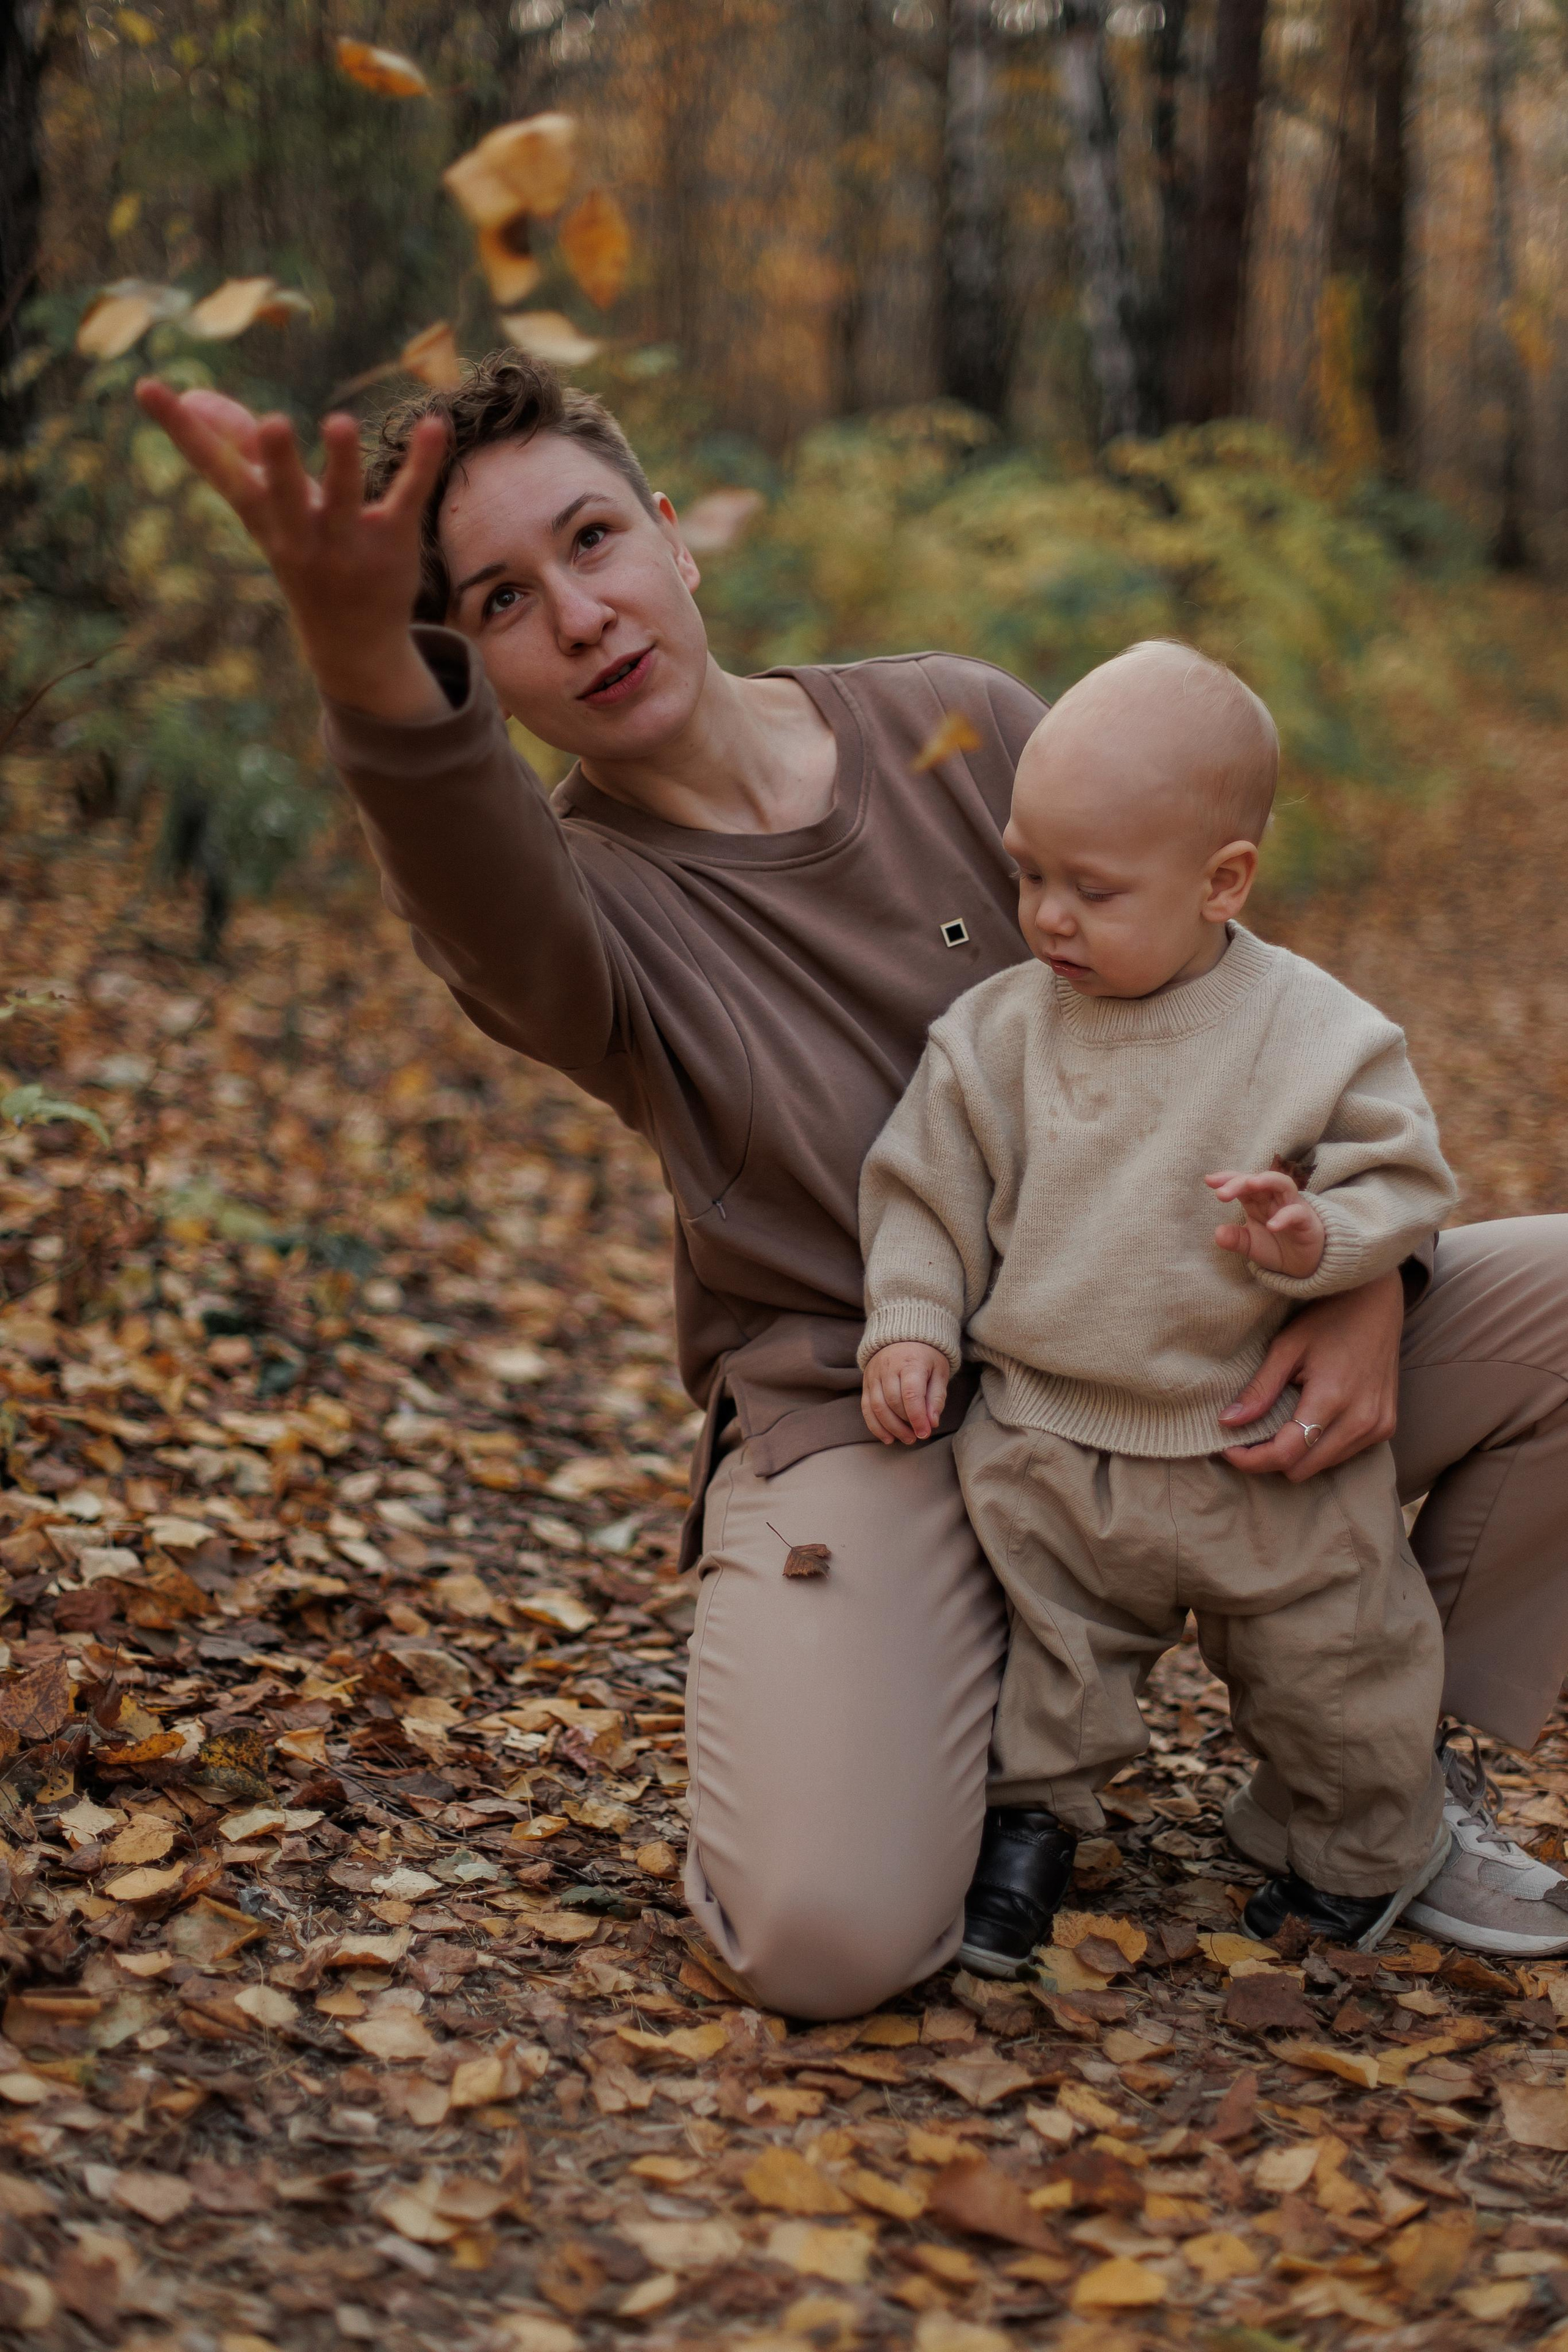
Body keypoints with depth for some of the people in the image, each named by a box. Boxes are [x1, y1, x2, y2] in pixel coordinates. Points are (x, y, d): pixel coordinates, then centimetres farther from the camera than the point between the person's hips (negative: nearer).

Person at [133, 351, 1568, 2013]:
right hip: (857, 1429, -3)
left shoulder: (959, 726, 2)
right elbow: (486, 903, -36)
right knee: (831, 1937, -26)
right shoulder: (566, 893, -8)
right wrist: (360, 656, -58)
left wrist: (1362, 1275, -10)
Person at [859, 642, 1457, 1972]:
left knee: (1330, 1666, 16)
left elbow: (1404, 1181, -9)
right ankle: (1039, 1813, 38)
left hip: (1264, 1459, -1)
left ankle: (1373, 1848, 41)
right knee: (1049, 1641, 14)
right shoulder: (998, 1031, -6)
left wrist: (1314, 1237, -29)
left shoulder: (1314, 1035, -14)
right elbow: (926, 1186, 3)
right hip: (1049, 1451, 1)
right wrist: (911, 1323, -7)